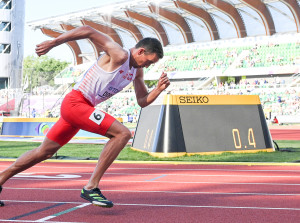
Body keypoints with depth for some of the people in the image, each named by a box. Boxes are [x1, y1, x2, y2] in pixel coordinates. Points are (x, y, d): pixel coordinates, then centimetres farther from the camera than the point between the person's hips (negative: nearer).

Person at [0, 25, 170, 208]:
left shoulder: (137, 71, 13)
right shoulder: (119, 55, -14)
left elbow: (142, 101, 17)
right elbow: (88, 31, -19)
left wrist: (159, 89, -1)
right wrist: (53, 43, -20)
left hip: (84, 108, 10)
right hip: (75, 102, -10)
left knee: (45, 152, 17)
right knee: (122, 133, -18)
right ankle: (91, 187, -17)